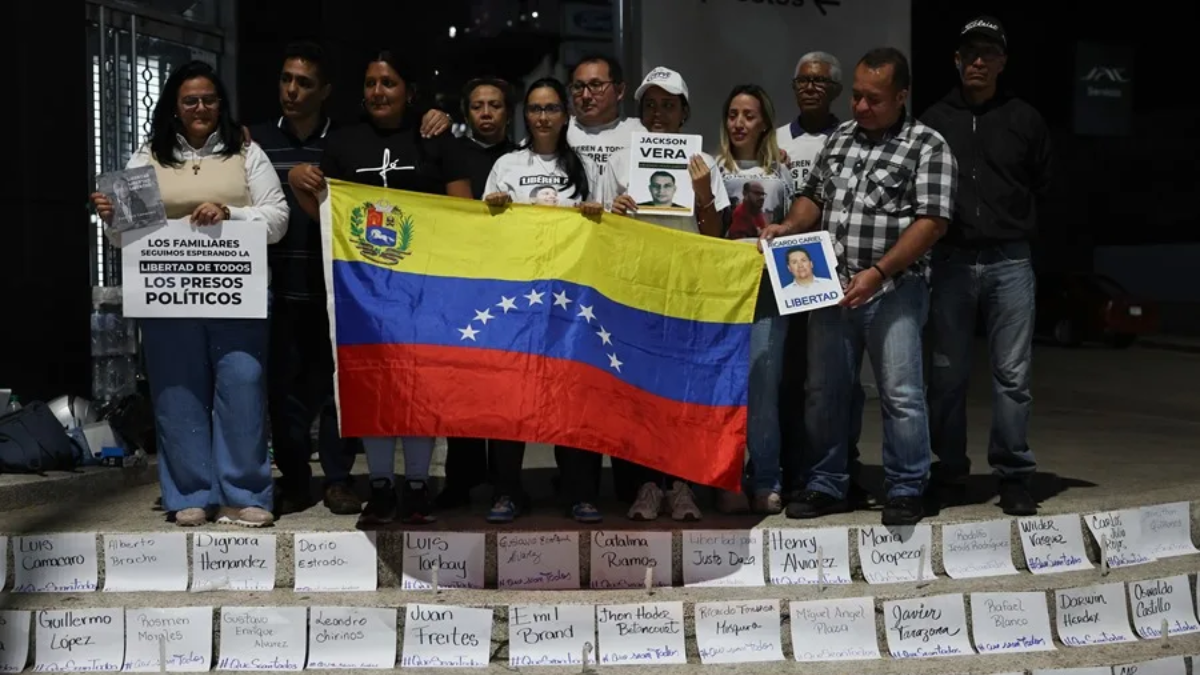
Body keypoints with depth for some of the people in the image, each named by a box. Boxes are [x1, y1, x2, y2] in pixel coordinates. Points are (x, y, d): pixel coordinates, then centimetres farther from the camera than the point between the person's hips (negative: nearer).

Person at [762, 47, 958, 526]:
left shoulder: (928, 146, -4)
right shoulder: (840, 138, 14)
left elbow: (932, 221, -12)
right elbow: (814, 195, 21)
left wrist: (877, 272, -19)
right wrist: (790, 226, 0)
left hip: (893, 289, -5)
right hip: (833, 286, 6)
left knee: (901, 394, -2)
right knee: (822, 391, 9)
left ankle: (906, 491, 12)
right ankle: (826, 486, 21)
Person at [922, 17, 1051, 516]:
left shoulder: (1024, 119, 7)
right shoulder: (935, 120, 8)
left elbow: (1044, 186, 15)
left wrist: (1014, 228, 10)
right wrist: (938, 231, 4)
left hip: (1009, 262, 0)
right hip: (951, 261, 0)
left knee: (1013, 374, 0)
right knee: (948, 375, 5)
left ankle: (1013, 477, 9)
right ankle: (950, 475, 15)